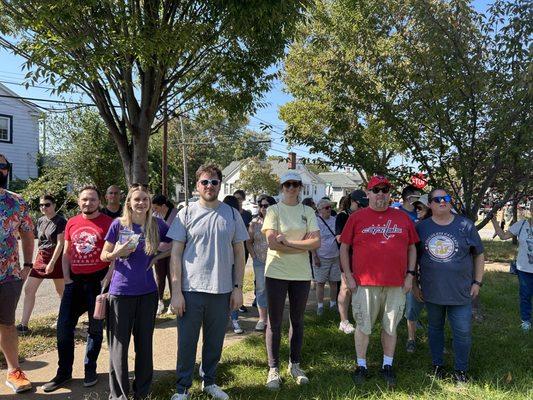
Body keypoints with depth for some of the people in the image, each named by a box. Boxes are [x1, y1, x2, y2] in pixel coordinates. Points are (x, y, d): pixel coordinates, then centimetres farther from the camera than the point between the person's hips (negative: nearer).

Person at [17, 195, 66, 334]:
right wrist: (40, 258, 13)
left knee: (61, 290, 7)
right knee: (29, 289, 0)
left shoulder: (60, 221, -11)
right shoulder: (40, 221, 9)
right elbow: (39, 240, 16)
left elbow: (60, 243, -16)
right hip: (41, 258, 7)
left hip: (56, 259, -6)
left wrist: (52, 263, -20)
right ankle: (24, 325, 5)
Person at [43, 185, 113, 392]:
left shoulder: (108, 223, -6)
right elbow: (66, 253, 13)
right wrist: (67, 279, 3)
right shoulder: (71, 223, 8)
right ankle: (64, 372, 22)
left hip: (98, 280, -4)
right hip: (75, 281, 4)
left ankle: (90, 369, 26)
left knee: (95, 328, 9)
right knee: (63, 327, 6)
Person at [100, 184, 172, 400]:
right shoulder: (118, 224, -3)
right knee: (119, 345, 6)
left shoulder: (157, 224, -1)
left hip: (147, 292, 2)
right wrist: (118, 252, -16)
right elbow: (104, 256, 3)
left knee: (145, 344, 11)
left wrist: (157, 257, -2)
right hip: (121, 291, -1)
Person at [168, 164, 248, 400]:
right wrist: (176, 291, -8)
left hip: (222, 291, 2)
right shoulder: (186, 214, -1)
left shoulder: (231, 214, 4)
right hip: (191, 290, -2)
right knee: (187, 341, 8)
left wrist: (238, 287, 1)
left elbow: (239, 253, 7)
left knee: (215, 341, 15)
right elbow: (176, 254, -2)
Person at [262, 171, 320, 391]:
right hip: (277, 272, -3)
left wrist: (288, 242, -14)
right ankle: (273, 369, 19)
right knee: (275, 322, 6)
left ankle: (294, 365, 30)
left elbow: (316, 242, -6)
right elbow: (272, 242, -15)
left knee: (297, 321, 14)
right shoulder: (273, 210, -3)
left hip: (301, 273, 3)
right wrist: (303, 244, -11)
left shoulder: (308, 212, 5)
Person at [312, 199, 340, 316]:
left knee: (334, 282, 10)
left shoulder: (335, 220, 6)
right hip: (321, 258, -4)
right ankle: (320, 306, 12)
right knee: (320, 283, 3)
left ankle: (333, 304, 23)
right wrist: (315, 257, -13)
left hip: (335, 257, 4)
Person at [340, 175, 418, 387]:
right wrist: (348, 275, -3)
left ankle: (387, 366, 28)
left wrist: (410, 274, 3)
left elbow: (412, 248, 12)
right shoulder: (357, 217, 1)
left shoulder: (403, 217, 8)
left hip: (396, 284, 2)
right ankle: (361, 365, 24)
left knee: (390, 326, 13)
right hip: (365, 282, -2)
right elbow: (344, 247, 3)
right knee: (363, 326, 7)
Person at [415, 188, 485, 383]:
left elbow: (479, 255, 6)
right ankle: (437, 364, 32)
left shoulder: (465, 226, -2)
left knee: (463, 332, 4)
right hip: (432, 291, 1)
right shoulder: (421, 227, 0)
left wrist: (477, 282, 2)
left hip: (461, 292, -1)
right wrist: (414, 284, 5)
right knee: (435, 329, 15)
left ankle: (460, 369, 23)